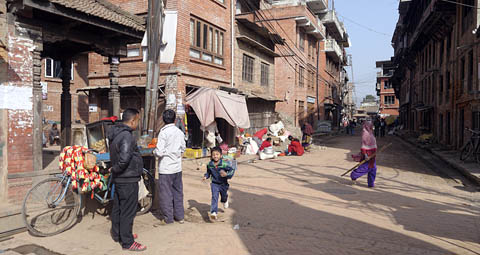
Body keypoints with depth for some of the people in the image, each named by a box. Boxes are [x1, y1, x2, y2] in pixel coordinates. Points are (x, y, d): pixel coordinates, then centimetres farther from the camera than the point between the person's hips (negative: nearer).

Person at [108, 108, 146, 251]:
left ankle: (117, 234, 37)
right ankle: (127, 242, 12)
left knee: (118, 208, 21)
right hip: (128, 180, -10)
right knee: (128, 211, 1)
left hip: (119, 179, 10)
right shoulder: (127, 136, -24)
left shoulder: (116, 133, 9)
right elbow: (124, 158, -36)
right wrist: (115, 169, -19)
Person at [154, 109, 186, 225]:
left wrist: (154, 151, 2)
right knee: (178, 192, 15)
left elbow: (159, 152, -19)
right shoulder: (180, 132, 2)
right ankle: (179, 216, 24)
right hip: (177, 167, 6)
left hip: (166, 169, -6)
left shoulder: (163, 132, -15)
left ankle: (168, 218, 14)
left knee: (165, 194, 6)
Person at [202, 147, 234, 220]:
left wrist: (226, 174, -32)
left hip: (223, 184, 0)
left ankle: (225, 200, 59)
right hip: (214, 184, 1)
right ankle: (213, 212, -16)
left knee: (224, 196, 22)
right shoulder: (209, 165, -8)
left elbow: (232, 170, -17)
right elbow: (208, 172, 11)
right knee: (214, 197, -14)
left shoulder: (224, 164, -22)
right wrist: (205, 176, -7)